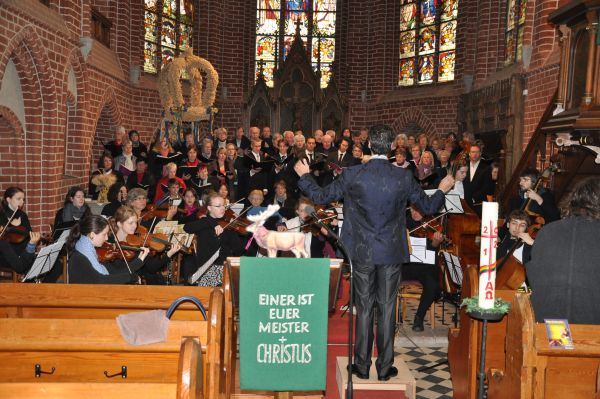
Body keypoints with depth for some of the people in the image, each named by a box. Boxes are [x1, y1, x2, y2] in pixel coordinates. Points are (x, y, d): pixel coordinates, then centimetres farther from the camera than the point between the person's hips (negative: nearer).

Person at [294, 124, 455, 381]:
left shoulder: (352, 175, -11)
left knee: (364, 309, 10)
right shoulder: (404, 177, -7)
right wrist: (442, 189, 24)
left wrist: (304, 175, 15)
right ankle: (385, 367, 19)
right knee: (387, 309, 9)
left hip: (362, 253, 0)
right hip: (392, 253, 0)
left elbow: (320, 197, -2)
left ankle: (362, 365, 21)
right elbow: (428, 207, 3)